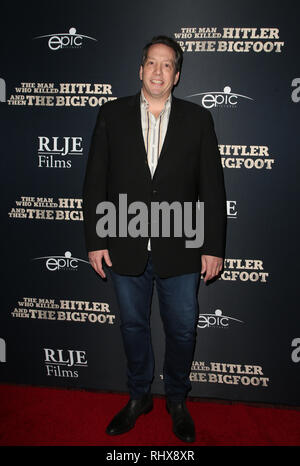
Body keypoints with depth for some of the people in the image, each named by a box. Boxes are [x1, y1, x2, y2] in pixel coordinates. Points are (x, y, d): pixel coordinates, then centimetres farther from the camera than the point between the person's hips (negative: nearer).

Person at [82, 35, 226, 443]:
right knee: (133, 326, 16)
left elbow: (212, 187, 0)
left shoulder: (198, 119, 2)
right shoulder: (112, 115, 3)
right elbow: (95, 182, 1)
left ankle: (177, 400, 37)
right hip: (126, 249, 1)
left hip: (180, 252, 0)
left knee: (182, 331, 11)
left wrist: (214, 247, -4)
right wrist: (95, 241, -3)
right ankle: (139, 396, 40)